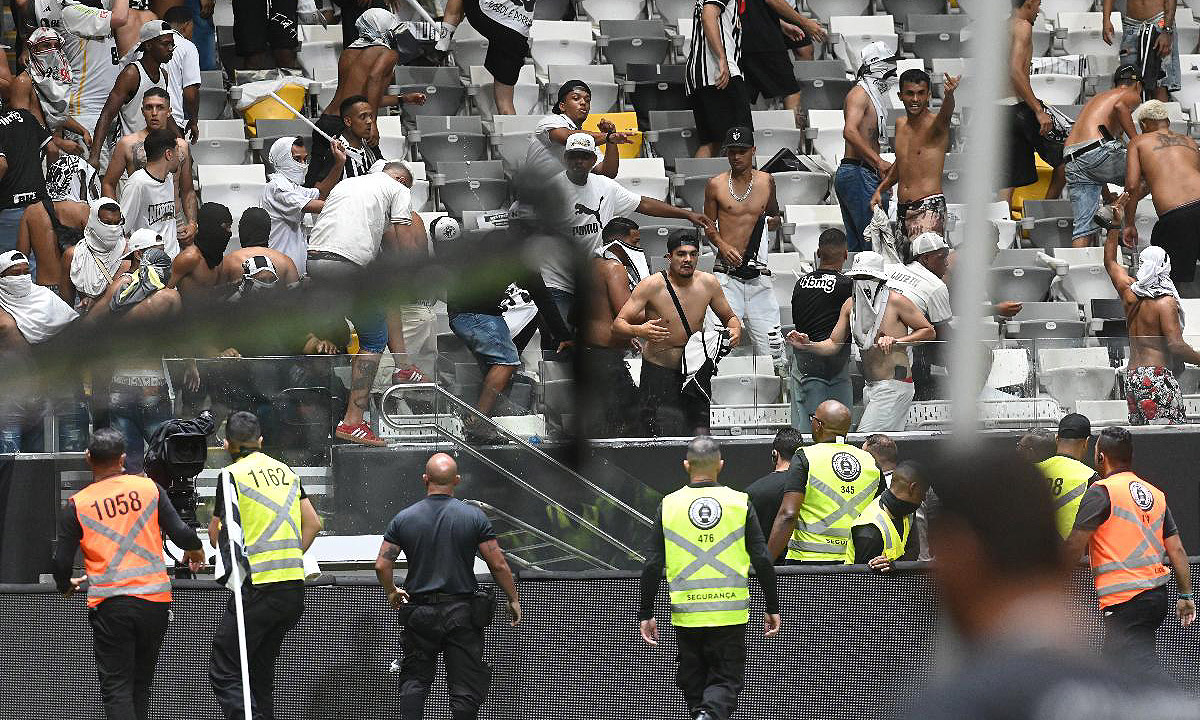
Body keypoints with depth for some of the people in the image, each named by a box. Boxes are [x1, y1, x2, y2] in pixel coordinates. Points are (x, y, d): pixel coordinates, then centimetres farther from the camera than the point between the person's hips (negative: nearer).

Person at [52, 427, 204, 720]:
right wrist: (195, 552, 24)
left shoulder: (76, 505, -1)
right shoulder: (148, 488, 2)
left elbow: (61, 562, 0)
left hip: (108, 604, -2)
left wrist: (67, 586, 23)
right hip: (155, 599, 2)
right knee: (141, 684, 16)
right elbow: (181, 533, 0)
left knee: (116, 688, -2)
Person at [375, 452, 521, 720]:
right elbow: (498, 565, -5)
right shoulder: (474, 517, -6)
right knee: (465, 687, 3)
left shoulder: (404, 519, -1)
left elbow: (382, 565, -2)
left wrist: (392, 593, 18)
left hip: (419, 613, 1)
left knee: (414, 680, 13)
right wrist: (513, 599, 8)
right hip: (462, 612, -1)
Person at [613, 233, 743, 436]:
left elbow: (729, 317, 15)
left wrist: (735, 330, -10)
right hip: (658, 372, -4)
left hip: (695, 372, 4)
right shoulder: (652, 286, -13)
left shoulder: (708, 283, -1)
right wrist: (639, 331, -36)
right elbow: (618, 325, -13)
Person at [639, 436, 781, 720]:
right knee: (726, 681, 5)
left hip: (686, 613, 1)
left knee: (693, 684, 15)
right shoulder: (740, 503, -1)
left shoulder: (669, 505, 0)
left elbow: (653, 566, 0)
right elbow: (762, 560, -1)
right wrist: (772, 609, 8)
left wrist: (646, 614, 8)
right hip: (730, 614, -1)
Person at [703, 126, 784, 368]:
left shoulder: (766, 181, 10)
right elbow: (709, 225, 10)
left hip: (758, 273, 2)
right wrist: (723, 246, -9)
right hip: (727, 271, -2)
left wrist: (772, 221, 1)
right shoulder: (716, 185, 4)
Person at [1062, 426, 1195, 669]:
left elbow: (1074, 548, -11)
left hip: (1124, 600, -8)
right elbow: (1176, 550, 12)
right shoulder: (1156, 494, 13)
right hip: (1158, 594, 8)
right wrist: (1186, 595, 14)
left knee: (1143, 668, -14)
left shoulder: (1101, 492, -9)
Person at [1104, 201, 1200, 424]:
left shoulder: (1130, 293, 11)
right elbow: (1176, 346, -15)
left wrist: (1116, 224, 34)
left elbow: (1110, 262, 29)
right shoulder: (1166, 302, -9)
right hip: (1157, 376, -8)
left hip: (1132, 377, 8)